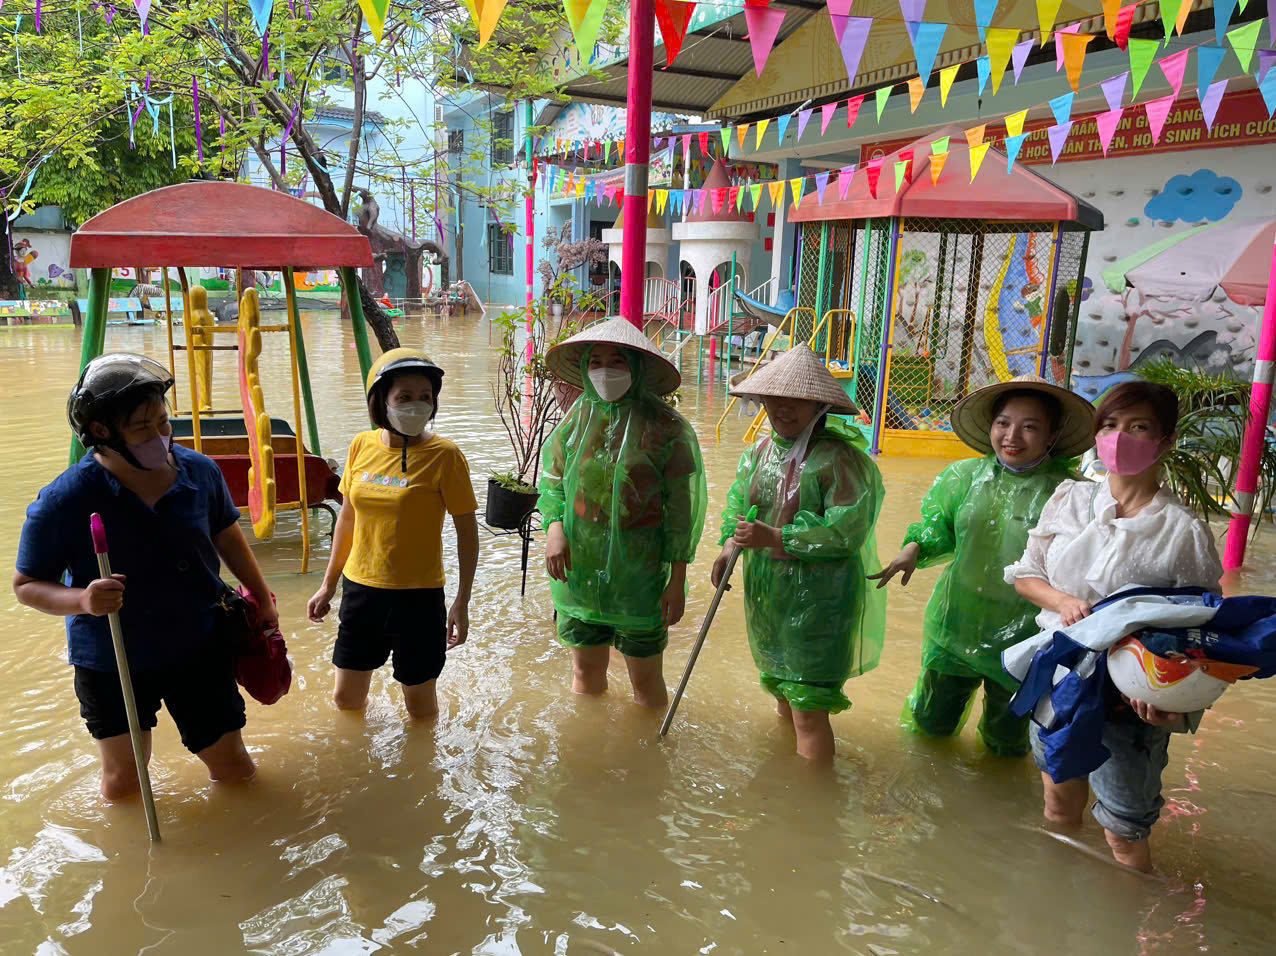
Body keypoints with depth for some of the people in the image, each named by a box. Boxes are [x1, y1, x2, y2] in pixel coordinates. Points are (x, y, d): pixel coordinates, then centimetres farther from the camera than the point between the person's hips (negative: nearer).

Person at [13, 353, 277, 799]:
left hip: (200, 649, 2)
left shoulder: (199, 471, -11)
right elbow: (27, 585, -10)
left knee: (231, 764, 11)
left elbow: (226, 536, 7)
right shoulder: (63, 502, -21)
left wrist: (262, 597, 16)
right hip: (110, 665, -2)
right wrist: (81, 600, -31)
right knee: (123, 780, 16)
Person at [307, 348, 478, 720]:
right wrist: (328, 585, 15)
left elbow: (467, 530, -8)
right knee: (346, 699, 16)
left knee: (419, 705, 11)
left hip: (418, 595, -4)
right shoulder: (362, 445, 0)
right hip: (360, 589, 4)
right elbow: (348, 518, 11)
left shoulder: (444, 455, -13)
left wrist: (462, 602, -12)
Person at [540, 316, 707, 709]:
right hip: (578, 568, 4)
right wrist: (554, 528, -9)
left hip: (639, 570, -4)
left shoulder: (665, 427, -9)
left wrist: (678, 580, -9)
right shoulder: (576, 418, 3)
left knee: (646, 679, 9)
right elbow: (552, 481, 12)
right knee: (586, 671, 18)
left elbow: (681, 508, -7)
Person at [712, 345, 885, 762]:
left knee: (808, 710, -3)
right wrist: (730, 544, -4)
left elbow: (846, 530, -23)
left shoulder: (840, 457, -17)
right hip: (765, 589, 7)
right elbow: (737, 501, 16)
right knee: (781, 695, 22)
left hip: (817, 596, -7)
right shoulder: (761, 451, 5)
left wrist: (773, 538, -24)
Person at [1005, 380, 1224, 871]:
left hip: (1129, 698, -4)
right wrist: (1063, 601, -12)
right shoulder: (1070, 498, 1)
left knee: (1124, 832, 6)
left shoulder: (1185, 531, -11)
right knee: (1059, 805, 21)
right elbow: (1025, 574, 9)